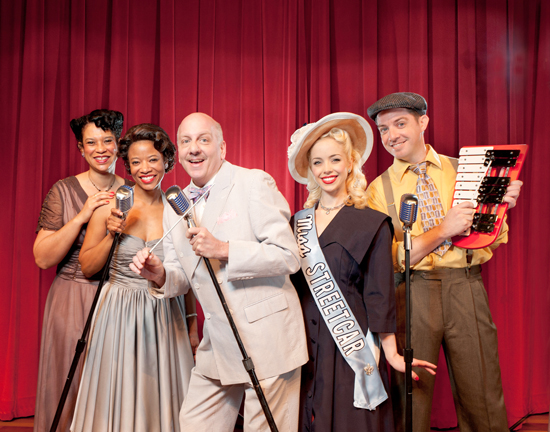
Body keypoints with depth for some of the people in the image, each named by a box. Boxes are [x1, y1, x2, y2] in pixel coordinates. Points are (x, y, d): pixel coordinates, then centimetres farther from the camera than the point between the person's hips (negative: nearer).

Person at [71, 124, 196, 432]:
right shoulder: (111, 207, -4)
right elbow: (87, 267, 0)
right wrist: (111, 235, -15)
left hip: (166, 317, 2)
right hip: (120, 316, -1)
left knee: (163, 400, 9)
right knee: (118, 400, 7)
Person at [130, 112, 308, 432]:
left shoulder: (254, 183, -9)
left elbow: (288, 256, -16)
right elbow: (183, 279, 16)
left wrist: (224, 249, -24)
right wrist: (160, 274, -7)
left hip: (266, 340, -6)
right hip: (217, 346, 6)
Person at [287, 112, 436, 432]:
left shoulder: (372, 225, -3)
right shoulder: (297, 224, 8)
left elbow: (379, 296, -4)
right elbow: (291, 287, 11)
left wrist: (390, 352, -7)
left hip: (352, 348, -3)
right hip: (306, 346, 3)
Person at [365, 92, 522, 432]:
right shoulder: (379, 189, 3)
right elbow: (386, 259, -6)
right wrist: (443, 230, -15)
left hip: (466, 288, 1)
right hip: (412, 292, -1)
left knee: (482, 395, 4)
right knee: (411, 395, 6)